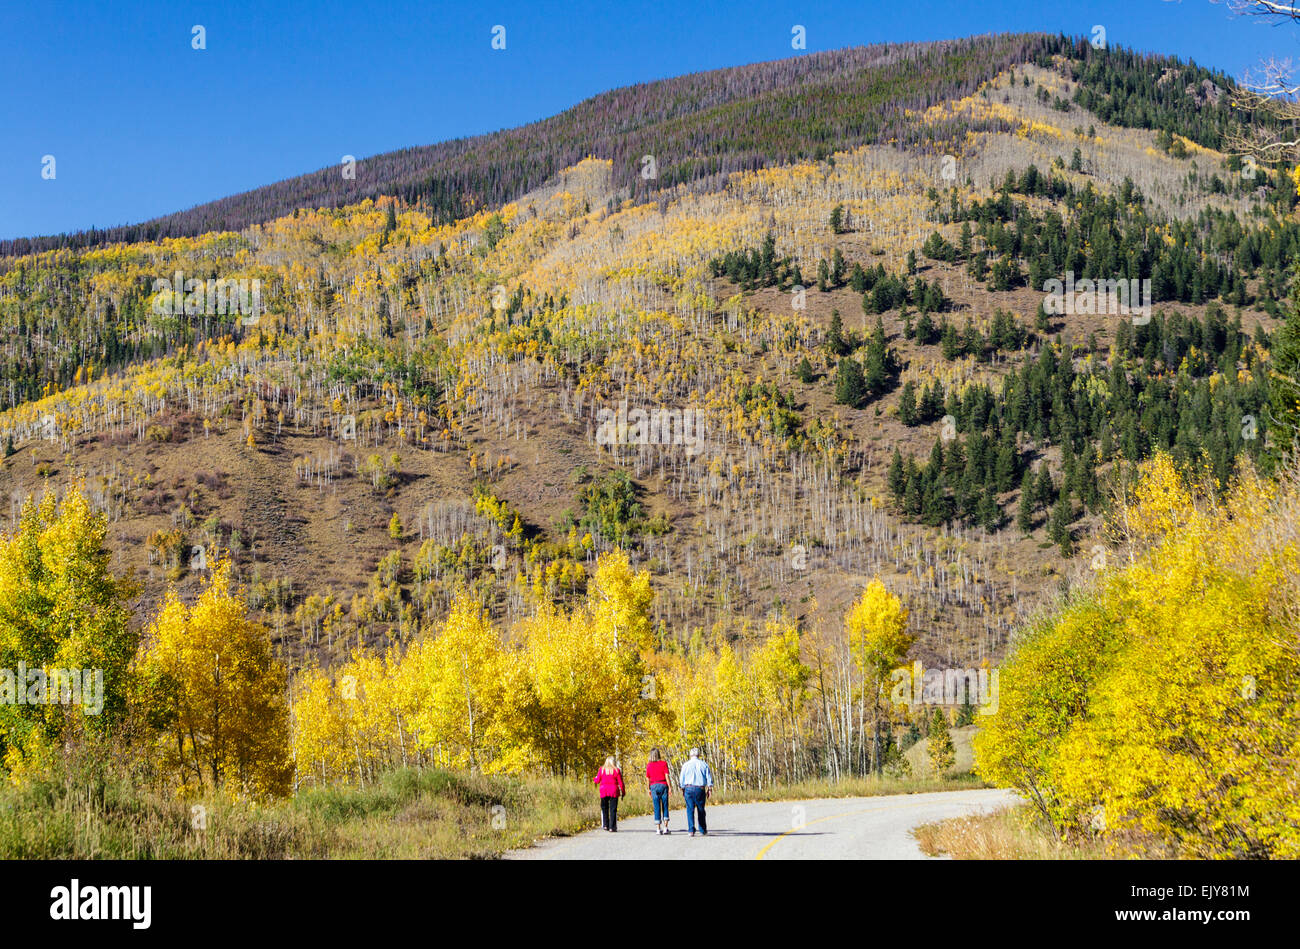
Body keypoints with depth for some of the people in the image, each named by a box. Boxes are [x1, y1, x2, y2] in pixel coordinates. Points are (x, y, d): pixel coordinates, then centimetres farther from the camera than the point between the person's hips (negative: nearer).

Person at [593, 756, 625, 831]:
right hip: (614, 791, -1)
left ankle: (605, 825, 10)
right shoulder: (616, 770, -2)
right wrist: (623, 792, 8)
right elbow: (620, 782, -2)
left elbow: (597, 780, 5)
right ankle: (612, 827, -3)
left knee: (604, 808, 17)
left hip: (604, 791, 1)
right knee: (613, 809, 1)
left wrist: (594, 780, 29)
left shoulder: (602, 769, 1)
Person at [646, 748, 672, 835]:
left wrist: (649, 790, 12)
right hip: (663, 785, -1)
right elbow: (666, 776, -7)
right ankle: (665, 827, 1)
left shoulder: (649, 765, 2)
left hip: (654, 786, 1)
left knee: (657, 808, 3)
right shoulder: (664, 763, -2)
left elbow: (647, 779, 4)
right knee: (665, 807, 7)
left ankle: (658, 829, 1)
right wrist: (670, 787, -5)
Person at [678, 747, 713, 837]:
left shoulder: (686, 765, 3)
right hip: (700, 789, 1)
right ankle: (703, 831, 15)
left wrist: (682, 789, 12)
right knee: (701, 810, 10)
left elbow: (682, 779, 3)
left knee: (690, 810, 0)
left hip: (688, 788, -1)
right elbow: (709, 778, 2)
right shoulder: (703, 764, 4)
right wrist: (710, 789, 6)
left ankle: (691, 830, -9)